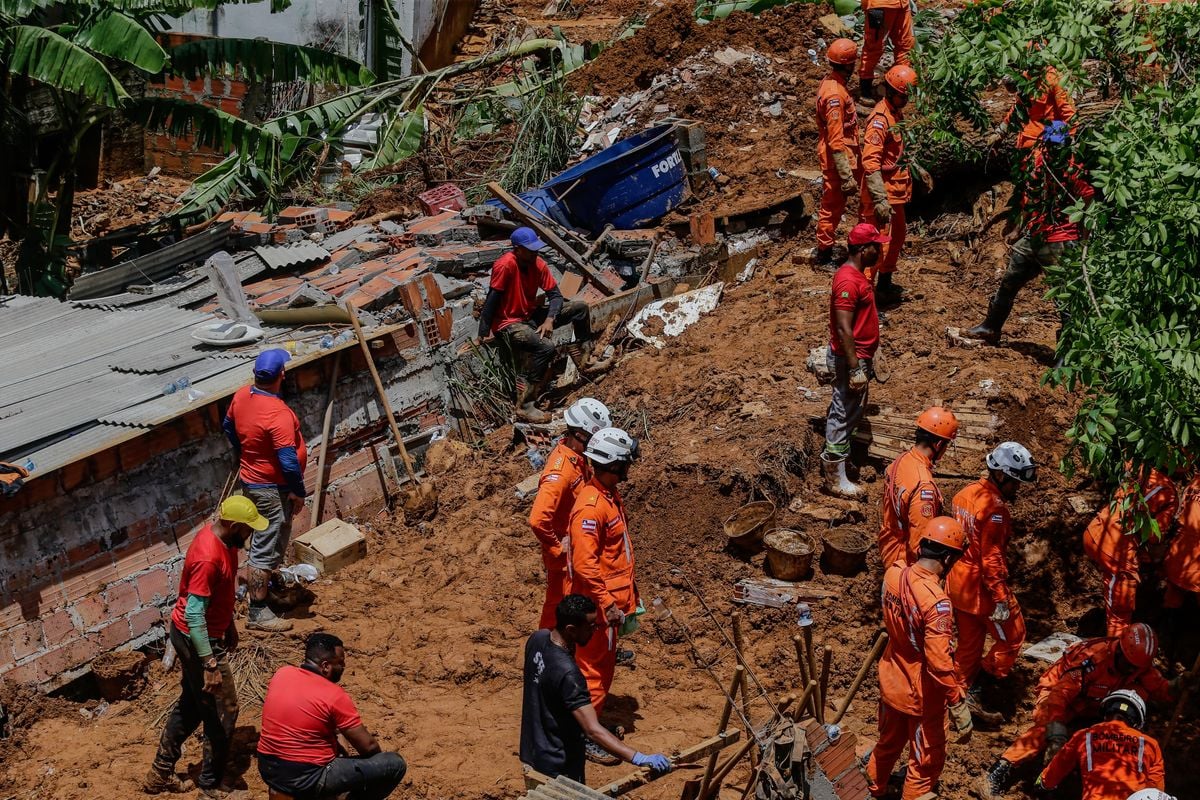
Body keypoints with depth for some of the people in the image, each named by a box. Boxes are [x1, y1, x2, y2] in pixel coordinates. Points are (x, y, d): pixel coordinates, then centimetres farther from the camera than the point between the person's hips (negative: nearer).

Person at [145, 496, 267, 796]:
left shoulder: (222, 538, -2)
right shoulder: (208, 558, -31)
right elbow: (194, 614, -30)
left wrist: (229, 624, 25)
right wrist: (210, 665, -29)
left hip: (188, 633, 10)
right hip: (197, 639, -10)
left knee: (191, 704, 21)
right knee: (222, 712, 4)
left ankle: (160, 774, 33)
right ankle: (210, 785, 19)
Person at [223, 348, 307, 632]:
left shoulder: (242, 396, -4)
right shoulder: (278, 414, -30)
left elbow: (229, 427, 15)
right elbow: (288, 460, -29)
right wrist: (298, 491, -14)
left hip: (251, 478, 9)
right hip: (272, 488, -9)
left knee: (264, 541, 27)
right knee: (266, 549, -2)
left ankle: (261, 586, 45)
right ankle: (257, 613, 3)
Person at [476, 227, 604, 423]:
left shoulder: (537, 264, -4)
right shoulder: (505, 265, -24)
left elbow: (555, 295, 0)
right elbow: (491, 300, -23)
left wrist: (550, 320, -18)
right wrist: (483, 335, -21)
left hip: (532, 316, 8)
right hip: (509, 324, -8)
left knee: (580, 307, 3)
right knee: (546, 347, -33)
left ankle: (583, 361, 19)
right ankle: (525, 405, -28)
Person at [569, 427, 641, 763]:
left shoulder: (610, 495, 7)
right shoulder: (591, 506, -25)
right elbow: (585, 564, -27)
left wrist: (629, 590, 22)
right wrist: (607, 603, -26)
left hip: (613, 599, 10)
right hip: (598, 603, -10)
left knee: (604, 664, 19)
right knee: (593, 667, -1)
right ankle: (584, 737, 8)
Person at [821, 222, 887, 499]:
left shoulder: (856, 274, 8)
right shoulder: (848, 281, -25)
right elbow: (843, 329, -27)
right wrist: (855, 369, -26)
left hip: (858, 356, 10)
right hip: (849, 359, -10)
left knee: (851, 410, 22)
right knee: (845, 414, -2)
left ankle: (832, 457, 36)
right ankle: (835, 478, 5)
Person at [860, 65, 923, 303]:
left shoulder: (897, 113, 9)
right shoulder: (880, 120, -22)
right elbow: (870, 163, -28)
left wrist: (917, 169, 29)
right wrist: (880, 199, -32)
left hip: (896, 192, 10)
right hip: (883, 193, -10)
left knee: (897, 237, 22)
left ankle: (885, 283, 37)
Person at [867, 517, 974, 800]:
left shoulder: (893, 574, -12)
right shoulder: (936, 602, -33)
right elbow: (939, 663, -32)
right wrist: (958, 704, -24)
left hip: (891, 680, 8)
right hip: (921, 695, -7)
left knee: (888, 744, 31)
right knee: (927, 761, 15)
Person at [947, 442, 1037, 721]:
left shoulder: (966, 494, 5)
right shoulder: (994, 508, -23)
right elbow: (991, 559, -24)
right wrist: (1001, 599, -21)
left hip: (958, 583, 9)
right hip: (982, 587, -9)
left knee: (968, 643, 19)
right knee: (1012, 636, 9)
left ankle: (961, 699, 26)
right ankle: (975, 691, 8)